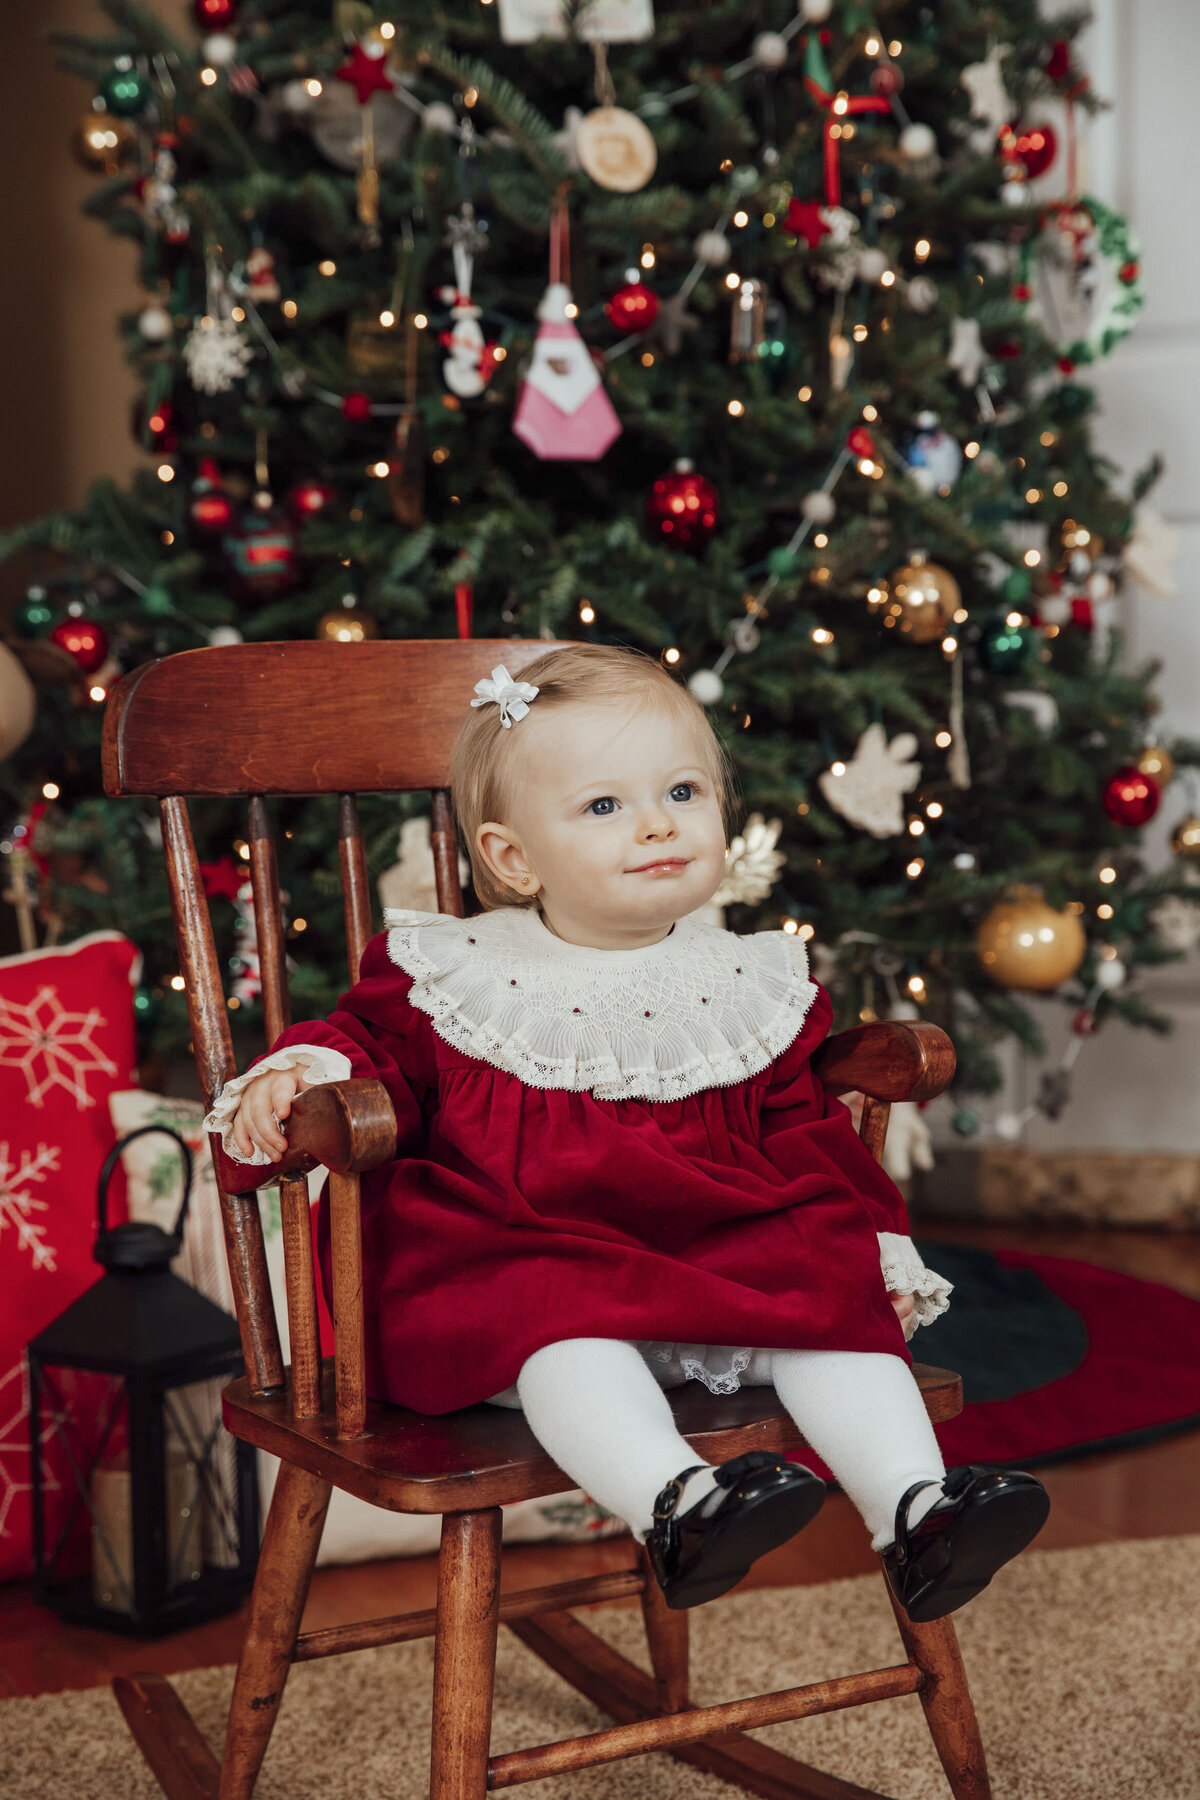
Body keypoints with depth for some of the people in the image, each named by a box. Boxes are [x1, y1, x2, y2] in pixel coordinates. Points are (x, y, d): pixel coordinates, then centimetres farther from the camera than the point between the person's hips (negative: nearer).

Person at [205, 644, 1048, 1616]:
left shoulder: (745, 988, 12)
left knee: (833, 1295, -20)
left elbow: (804, 1126, 19)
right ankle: (675, 1501, -51)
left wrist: (878, 1244, 11)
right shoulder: (456, 978, 3)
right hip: (517, 1258, -3)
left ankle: (913, 1507, -24)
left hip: (733, 1247, 3)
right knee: (564, 1318, -35)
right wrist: (295, 1077, -15)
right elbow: (374, 1047, 8)